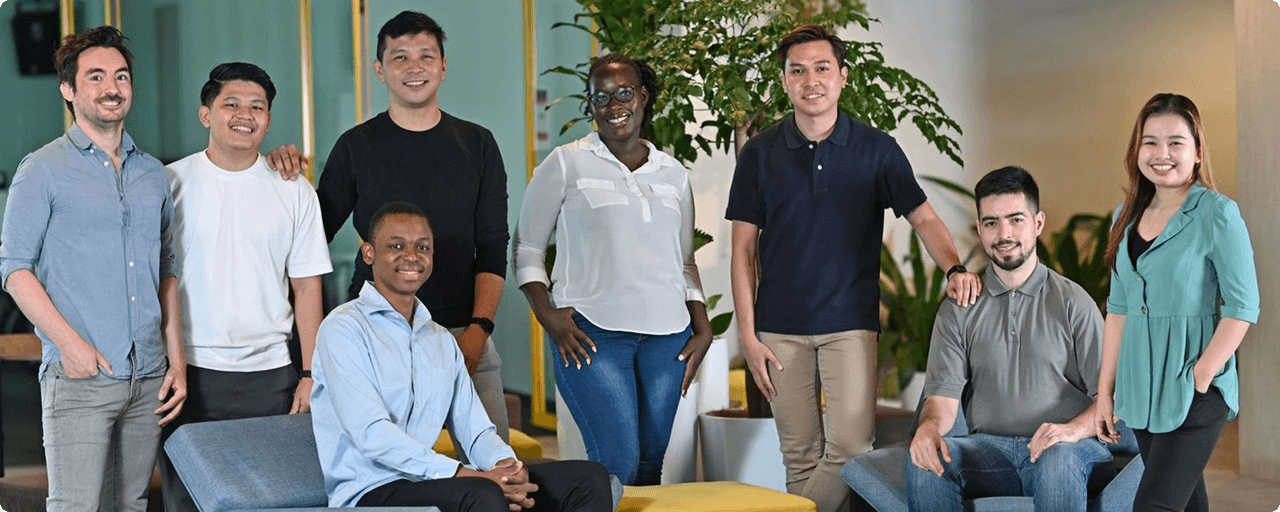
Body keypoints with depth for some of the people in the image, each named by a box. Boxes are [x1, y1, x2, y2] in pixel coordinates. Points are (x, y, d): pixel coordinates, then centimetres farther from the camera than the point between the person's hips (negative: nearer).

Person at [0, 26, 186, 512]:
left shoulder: (152, 174, 15)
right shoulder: (43, 170, 0)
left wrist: (177, 358, 11)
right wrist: (69, 342, -15)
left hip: (148, 378, 5)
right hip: (79, 379, -5)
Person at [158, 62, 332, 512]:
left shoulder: (294, 192, 8)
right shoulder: (171, 184, 3)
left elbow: (307, 289, 8)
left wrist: (311, 374, 1)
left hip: (269, 374, 1)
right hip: (188, 371, -1)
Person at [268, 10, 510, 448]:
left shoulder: (476, 144, 10)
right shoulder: (357, 146, 7)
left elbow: (493, 247, 7)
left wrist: (480, 328, -6)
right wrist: (288, 180, -7)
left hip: (463, 334, 1)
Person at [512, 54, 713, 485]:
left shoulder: (674, 174, 16)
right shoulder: (566, 164, 3)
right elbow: (527, 247, 5)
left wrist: (703, 329, 11)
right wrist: (547, 316, -9)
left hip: (667, 337, 4)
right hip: (593, 334, -4)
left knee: (651, 465, 4)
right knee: (618, 465, -14)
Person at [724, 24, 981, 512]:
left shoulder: (877, 149, 3)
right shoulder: (760, 152, 4)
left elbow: (923, 217, 1)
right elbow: (743, 249, 5)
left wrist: (954, 268, -21)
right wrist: (747, 335, -1)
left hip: (850, 324, -1)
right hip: (781, 329, 1)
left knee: (851, 447, -12)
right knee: (801, 457, 5)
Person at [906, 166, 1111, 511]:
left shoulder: (1074, 303, 4)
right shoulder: (958, 309, 12)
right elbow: (943, 393, 2)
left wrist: (1073, 429, -21)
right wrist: (929, 427, -23)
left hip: (1073, 448, -2)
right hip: (990, 449, 2)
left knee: (1057, 461, -38)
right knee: (923, 461, -29)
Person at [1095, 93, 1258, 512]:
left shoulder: (1217, 214, -10)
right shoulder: (1128, 216, 9)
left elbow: (1242, 307, -12)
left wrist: (1200, 377, -16)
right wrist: (1105, 390, 11)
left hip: (1196, 393, -6)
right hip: (1141, 389, 6)